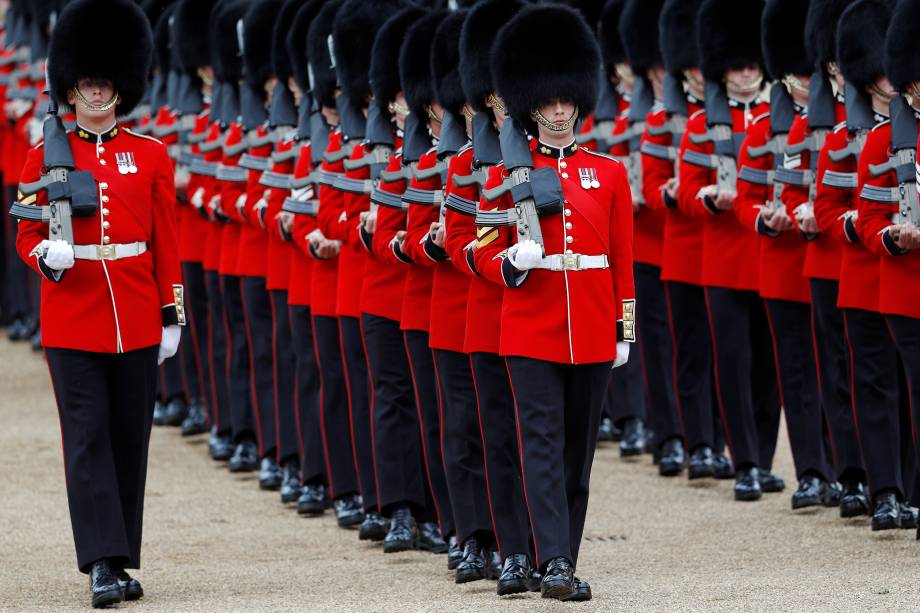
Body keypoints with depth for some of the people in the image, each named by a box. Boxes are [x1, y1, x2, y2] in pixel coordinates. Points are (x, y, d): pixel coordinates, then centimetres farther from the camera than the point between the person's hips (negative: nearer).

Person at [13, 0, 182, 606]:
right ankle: (103, 564, -11)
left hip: (136, 322, 2)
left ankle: (122, 560, 14)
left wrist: (171, 317, 3)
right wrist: (46, 255, -17)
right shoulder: (46, 157, 3)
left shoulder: (151, 156, 5)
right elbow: (28, 235, 6)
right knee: (87, 440, -7)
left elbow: (166, 245, 7)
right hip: (72, 320, -2)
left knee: (130, 440, 6)